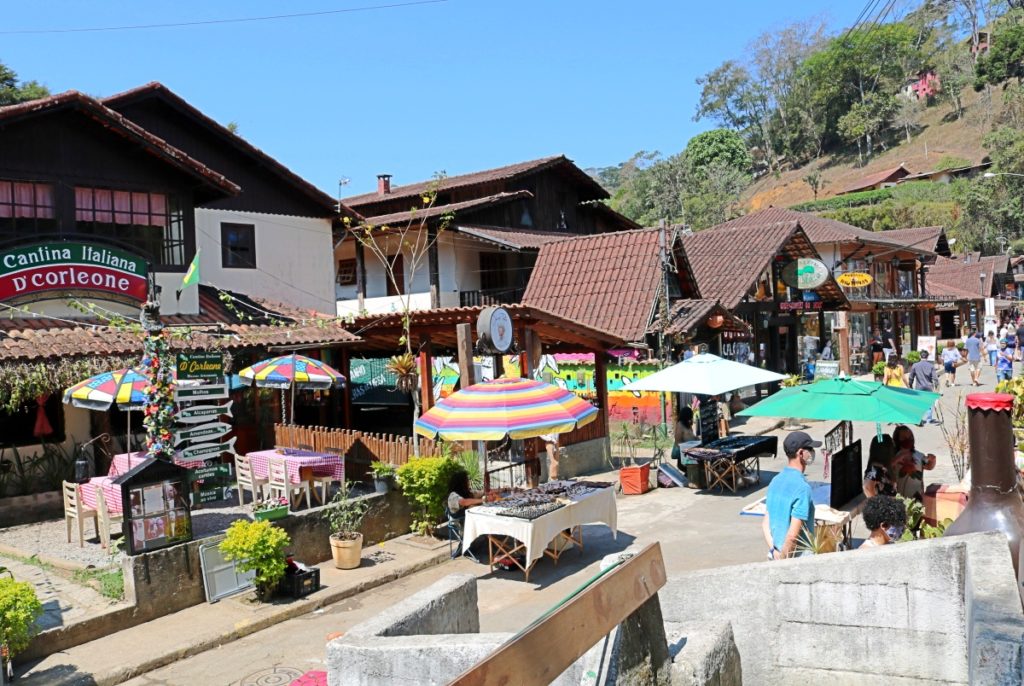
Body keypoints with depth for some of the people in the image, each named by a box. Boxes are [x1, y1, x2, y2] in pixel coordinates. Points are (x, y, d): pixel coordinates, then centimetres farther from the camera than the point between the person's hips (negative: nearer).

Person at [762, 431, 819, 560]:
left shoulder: (776, 480, 5)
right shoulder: (802, 487, -20)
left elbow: (765, 524, 8)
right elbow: (793, 534, -24)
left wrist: (774, 551, 2)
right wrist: (783, 561, -14)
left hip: (779, 554, 8)